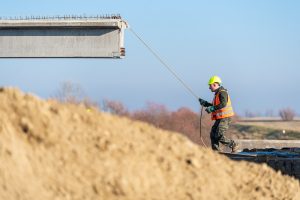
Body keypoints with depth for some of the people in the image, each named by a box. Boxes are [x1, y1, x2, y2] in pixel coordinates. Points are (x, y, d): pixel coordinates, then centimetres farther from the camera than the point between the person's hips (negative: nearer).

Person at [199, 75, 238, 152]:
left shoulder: (222, 92, -12)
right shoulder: (217, 93, 19)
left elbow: (223, 104, -27)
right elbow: (215, 106, 28)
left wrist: (212, 108, -26)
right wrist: (205, 103, 20)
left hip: (225, 118, -10)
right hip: (220, 118, 10)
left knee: (219, 136, -15)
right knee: (213, 134, 7)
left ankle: (233, 145, -2)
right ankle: (216, 151, 8)